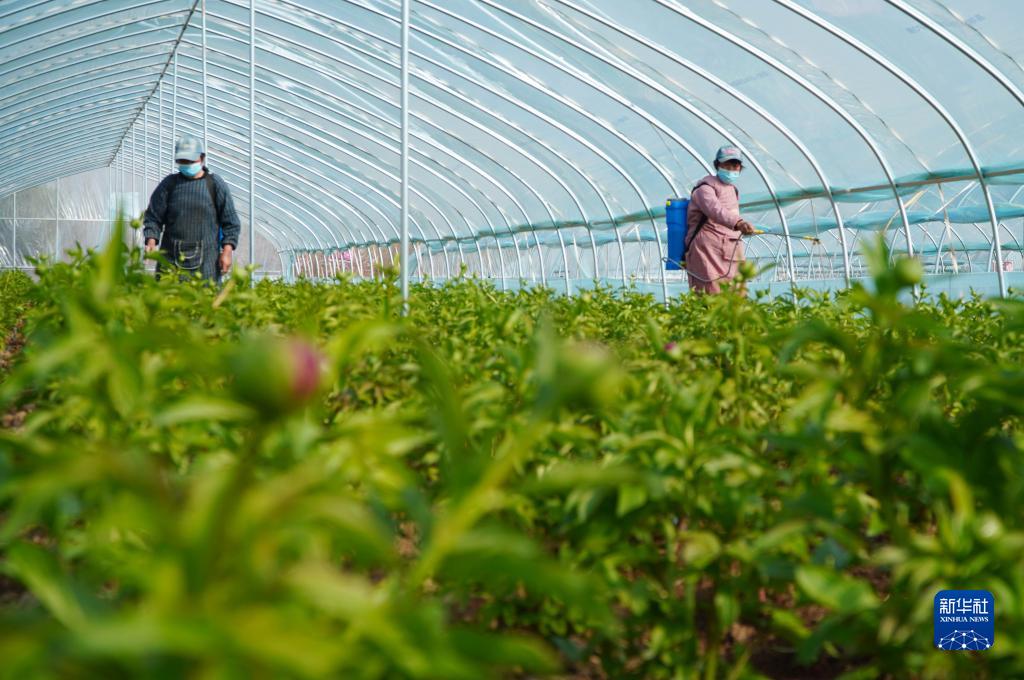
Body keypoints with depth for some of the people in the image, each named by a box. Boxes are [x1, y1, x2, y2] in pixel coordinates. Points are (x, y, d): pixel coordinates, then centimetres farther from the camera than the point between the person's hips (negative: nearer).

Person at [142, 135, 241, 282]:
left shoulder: (216, 185, 7)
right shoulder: (169, 184, 10)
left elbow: (231, 222, 6)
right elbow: (153, 217, 11)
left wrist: (227, 250, -4)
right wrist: (151, 240, -7)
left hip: (206, 260, -1)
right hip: (171, 258, 1)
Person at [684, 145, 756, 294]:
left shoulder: (732, 189, 20)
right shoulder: (706, 188, -9)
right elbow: (715, 210, -30)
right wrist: (738, 223, -48)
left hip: (731, 255, 8)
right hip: (707, 254, -8)